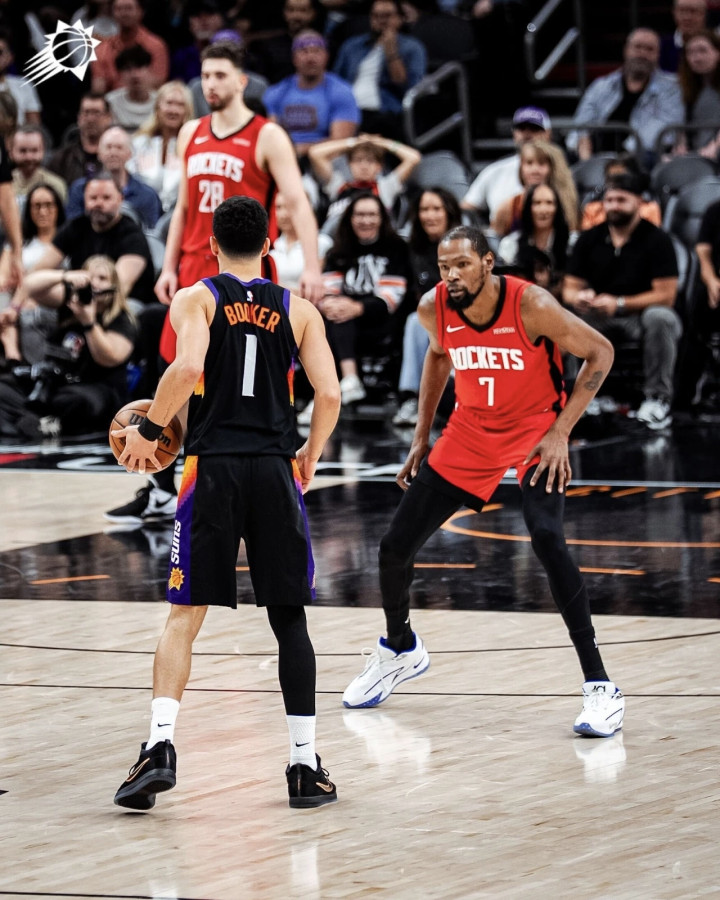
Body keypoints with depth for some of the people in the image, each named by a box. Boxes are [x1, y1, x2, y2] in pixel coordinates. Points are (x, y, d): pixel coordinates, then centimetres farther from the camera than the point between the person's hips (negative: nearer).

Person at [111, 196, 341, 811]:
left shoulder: (196, 299, 4)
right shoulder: (299, 311, 10)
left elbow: (187, 367, -15)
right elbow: (330, 396, 1)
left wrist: (148, 431, -4)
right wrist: (311, 455, 17)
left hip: (213, 467, -1)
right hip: (275, 471, 1)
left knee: (185, 616, 4)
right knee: (289, 619, 8)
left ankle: (160, 745, -13)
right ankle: (305, 765, 7)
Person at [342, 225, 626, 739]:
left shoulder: (531, 306, -28)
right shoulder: (433, 309, -14)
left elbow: (600, 353, -15)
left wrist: (560, 431, -19)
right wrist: (422, 437, 10)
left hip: (535, 431, -5)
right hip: (471, 432, 5)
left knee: (548, 541, -29)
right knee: (396, 546, 4)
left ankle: (600, 686, -24)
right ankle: (401, 649, 36)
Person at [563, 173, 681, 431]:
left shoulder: (656, 240, -6)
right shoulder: (589, 240, 7)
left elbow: (666, 295, -13)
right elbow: (570, 289, 6)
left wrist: (619, 304, -24)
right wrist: (578, 297, -21)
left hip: (641, 314, -3)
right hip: (597, 318, 3)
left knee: (660, 318, -39)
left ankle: (657, 398, -26)